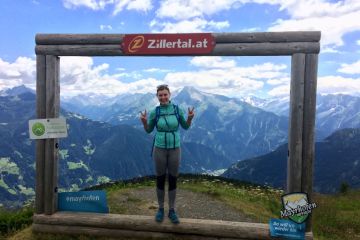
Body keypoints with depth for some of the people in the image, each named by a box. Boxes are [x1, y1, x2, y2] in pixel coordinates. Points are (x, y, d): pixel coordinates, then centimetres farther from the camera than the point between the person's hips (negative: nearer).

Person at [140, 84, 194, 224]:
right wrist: (144, 121, -17)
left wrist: (190, 118, -16)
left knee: (173, 180, 9)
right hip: (160, 149, 0)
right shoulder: (154, 112, -6)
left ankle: (172, 211, 24)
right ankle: (160, 209, 28)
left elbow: (185, 127, 5)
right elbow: (149, 130, 4)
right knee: (160, 179, 10)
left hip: (174, 149, 0)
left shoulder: (177, 110, -6)